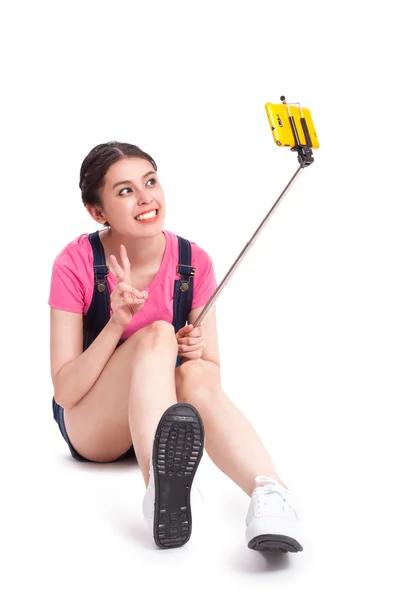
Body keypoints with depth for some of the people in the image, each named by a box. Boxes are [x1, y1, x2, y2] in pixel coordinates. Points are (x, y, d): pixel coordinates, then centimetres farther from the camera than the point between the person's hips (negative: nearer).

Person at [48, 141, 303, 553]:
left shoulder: (194, 263, -5)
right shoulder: (75, 264, -13)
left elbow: (213, 374, 0)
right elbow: (64, 392, -16)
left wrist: (198, 355, -24)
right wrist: (117, 325, -30)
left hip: (164, 411, 3)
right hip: (89, 426, -2)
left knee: (195, 375, -34)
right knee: (156, 335, -32)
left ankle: (271, 494, -55)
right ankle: (160, 489, -56)